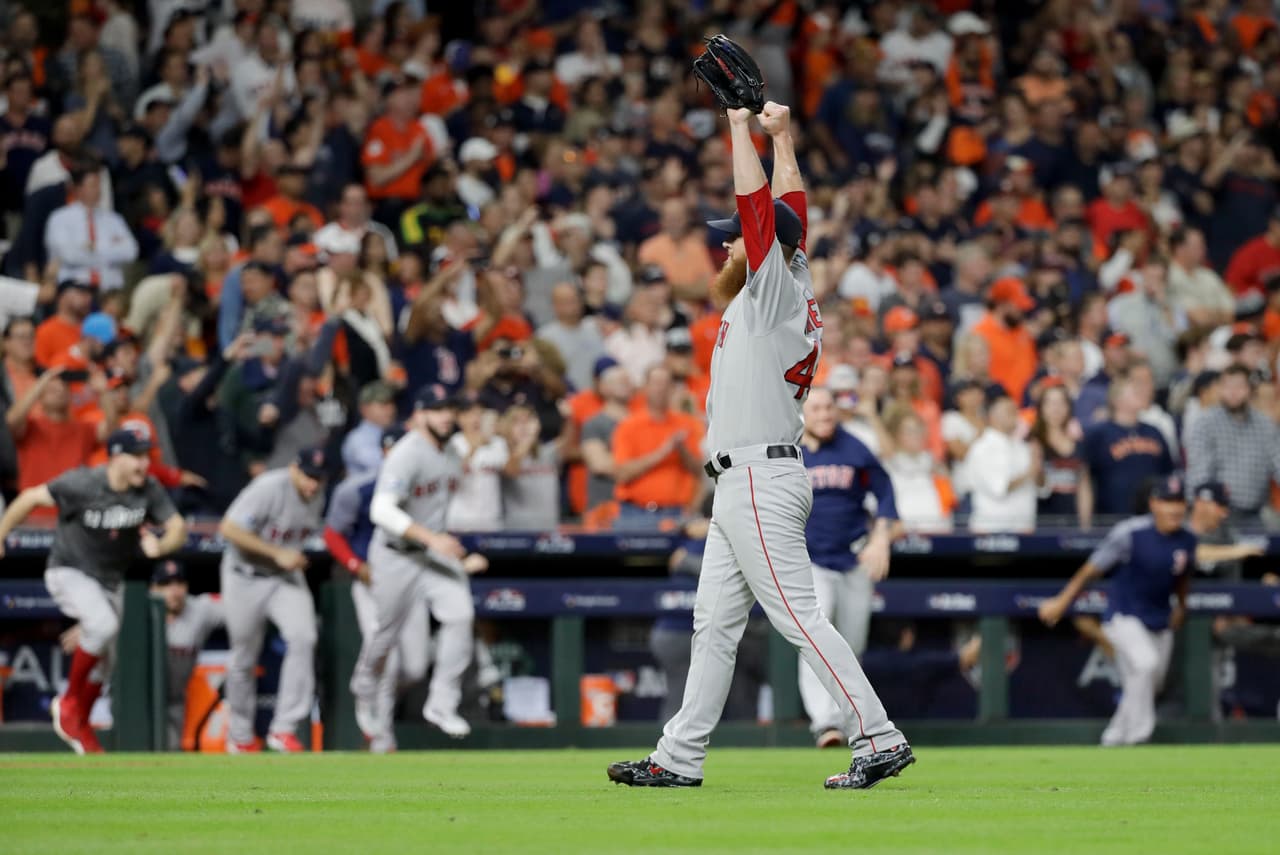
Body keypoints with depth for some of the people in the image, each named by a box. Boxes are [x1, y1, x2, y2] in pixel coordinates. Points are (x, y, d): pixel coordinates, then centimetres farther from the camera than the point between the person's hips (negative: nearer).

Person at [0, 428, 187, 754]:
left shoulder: (149, 490, -11)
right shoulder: (82, 484, -24)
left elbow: (178, 526, -9)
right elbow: (31, 498, -14)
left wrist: (160, 546, -31)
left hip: (110, 580, 6)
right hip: (70, 574, -6)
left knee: (104, 661, 11)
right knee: (103, 625, -31)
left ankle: (78, 727, 33)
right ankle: (69, 704, -12)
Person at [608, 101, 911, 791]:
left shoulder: (778, 288, -10)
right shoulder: (791, 288, 13)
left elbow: (759, 205, -15)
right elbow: (788, 201, 23)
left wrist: (740, 125, -8)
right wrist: (781, 135, 24)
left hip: (762, 481, -10)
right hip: (739, 485, 10)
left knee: (800, 618, -13)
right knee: (714, 624, 11)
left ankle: (879, 739, -15)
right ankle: (679, 758, 15)